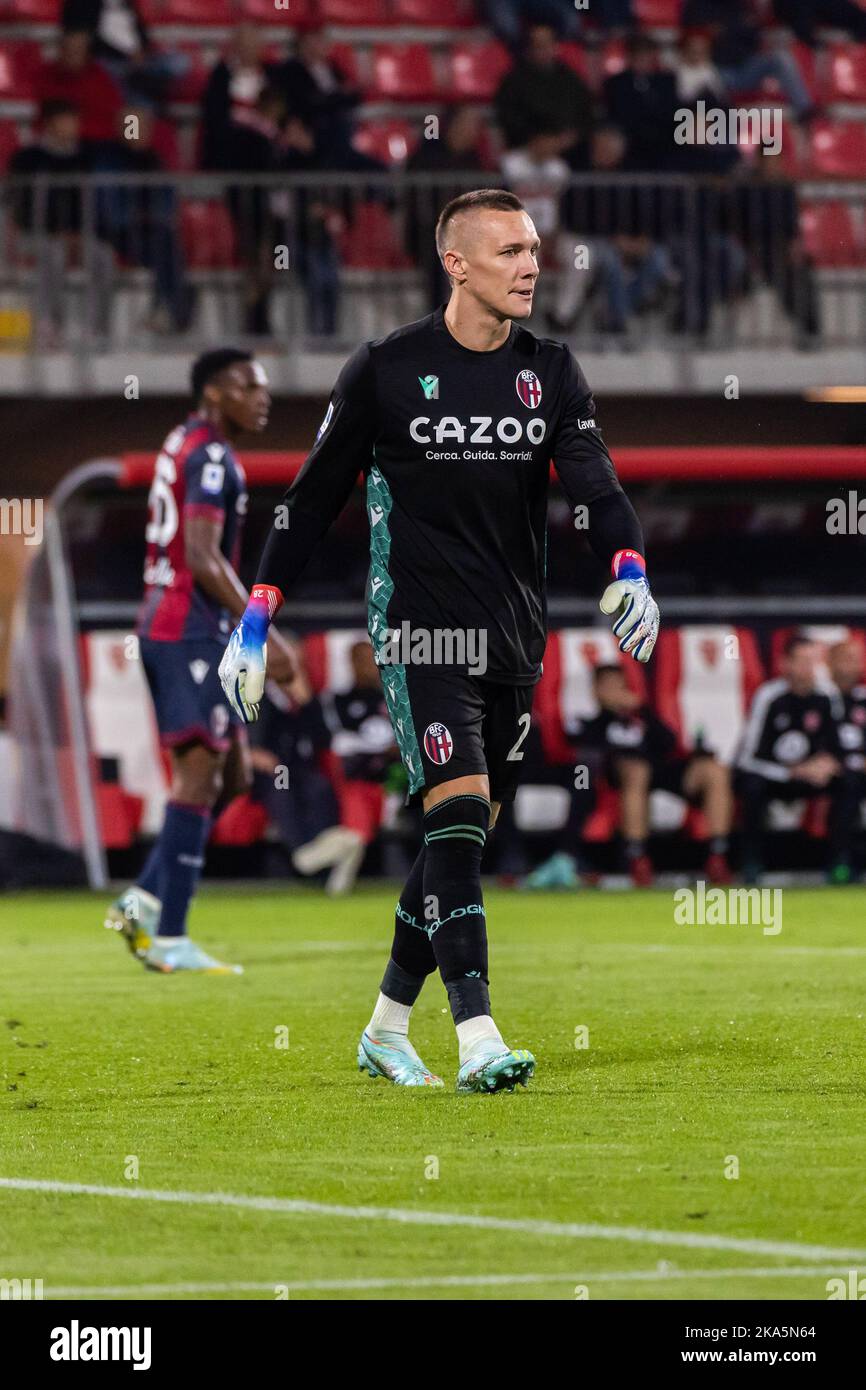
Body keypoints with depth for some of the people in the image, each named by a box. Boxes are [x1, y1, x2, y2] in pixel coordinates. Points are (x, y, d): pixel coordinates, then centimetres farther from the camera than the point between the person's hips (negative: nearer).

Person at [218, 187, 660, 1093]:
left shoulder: (551, 371, 8)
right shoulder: (385, 370, -3)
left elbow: (591, 480, -4)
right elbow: (316, 496, 5)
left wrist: (628, 569, -24)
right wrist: (257, 617, 3)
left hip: (513, 641, 5)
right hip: (419, 633, -5)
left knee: (465, 837, 10)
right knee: (457, 816, -18)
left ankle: (386, 1030, 25)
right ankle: (478, 1041, -23)